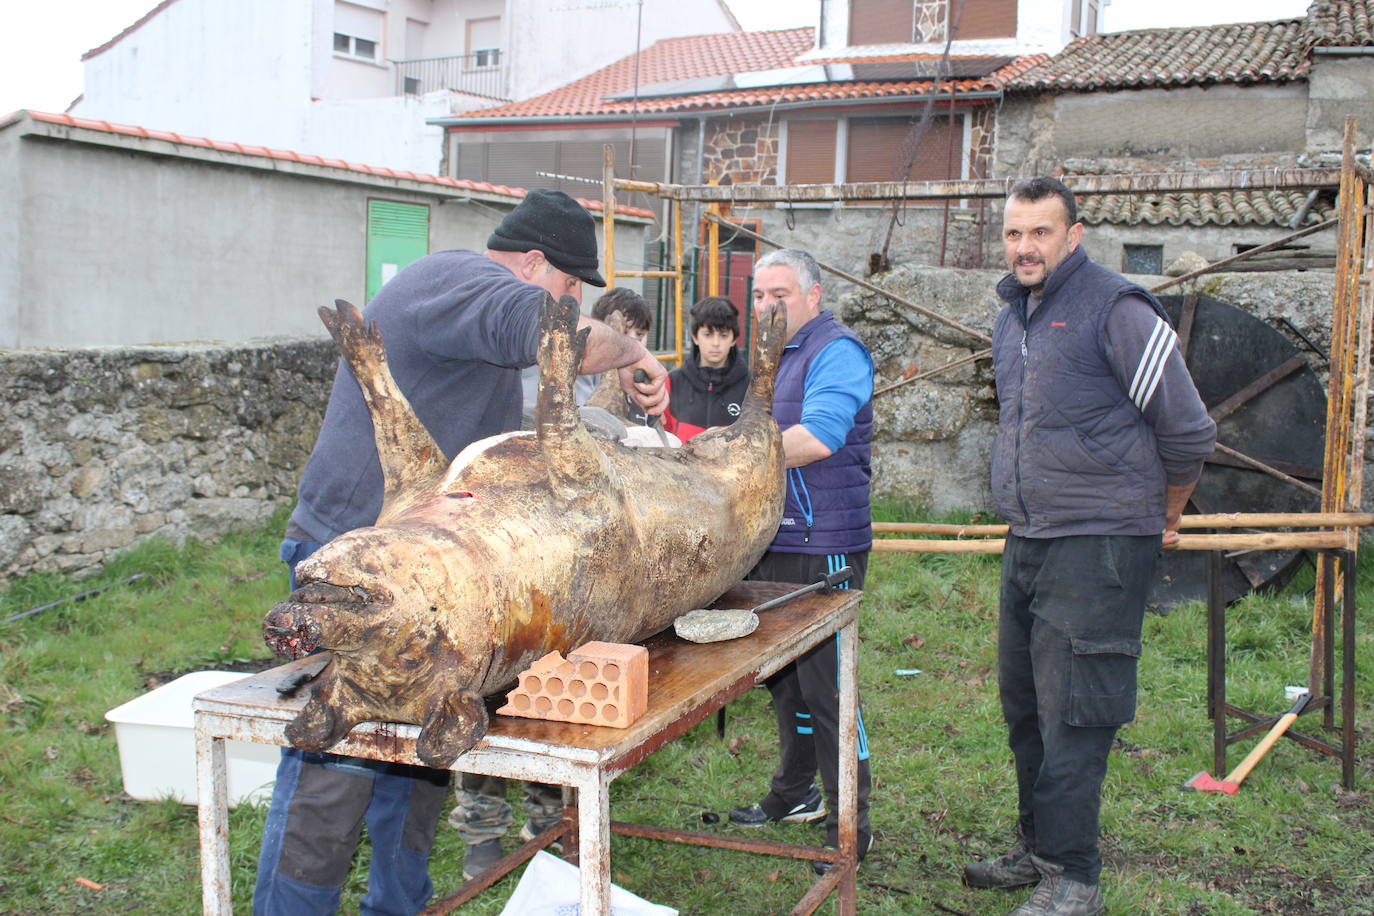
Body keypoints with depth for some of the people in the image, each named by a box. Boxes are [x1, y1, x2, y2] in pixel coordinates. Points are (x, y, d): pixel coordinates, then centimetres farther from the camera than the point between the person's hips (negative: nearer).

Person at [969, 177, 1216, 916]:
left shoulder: (1116, 311, -12)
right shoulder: (1010, 318, 13)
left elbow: (1187, 430, -8)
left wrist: (1162, 519, 4)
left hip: (1099, 545, -8)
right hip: (1026, 542, 8)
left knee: (1073, 716, -5)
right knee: (1025, 706, 15)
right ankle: (1036, 847, 30)